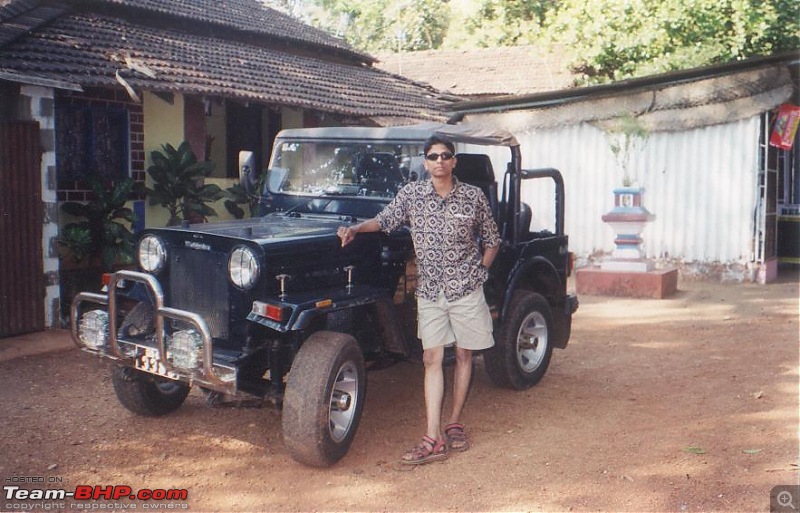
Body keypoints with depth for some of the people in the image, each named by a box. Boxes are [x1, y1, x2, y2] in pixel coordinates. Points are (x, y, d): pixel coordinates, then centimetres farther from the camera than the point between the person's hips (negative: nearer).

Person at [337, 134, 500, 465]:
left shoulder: (473, 197, -3)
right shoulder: (410, 194, -1)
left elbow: (491, 240, 8)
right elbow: (385, 220, 11)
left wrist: (479, 272, -1)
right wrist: (355, 229, -6)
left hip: (466, 289, 0)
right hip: (429, 290, 1)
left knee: (463, 355, 9)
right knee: (431, 359, -2)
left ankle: (454, 424, 25)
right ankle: (433, 440, -2)